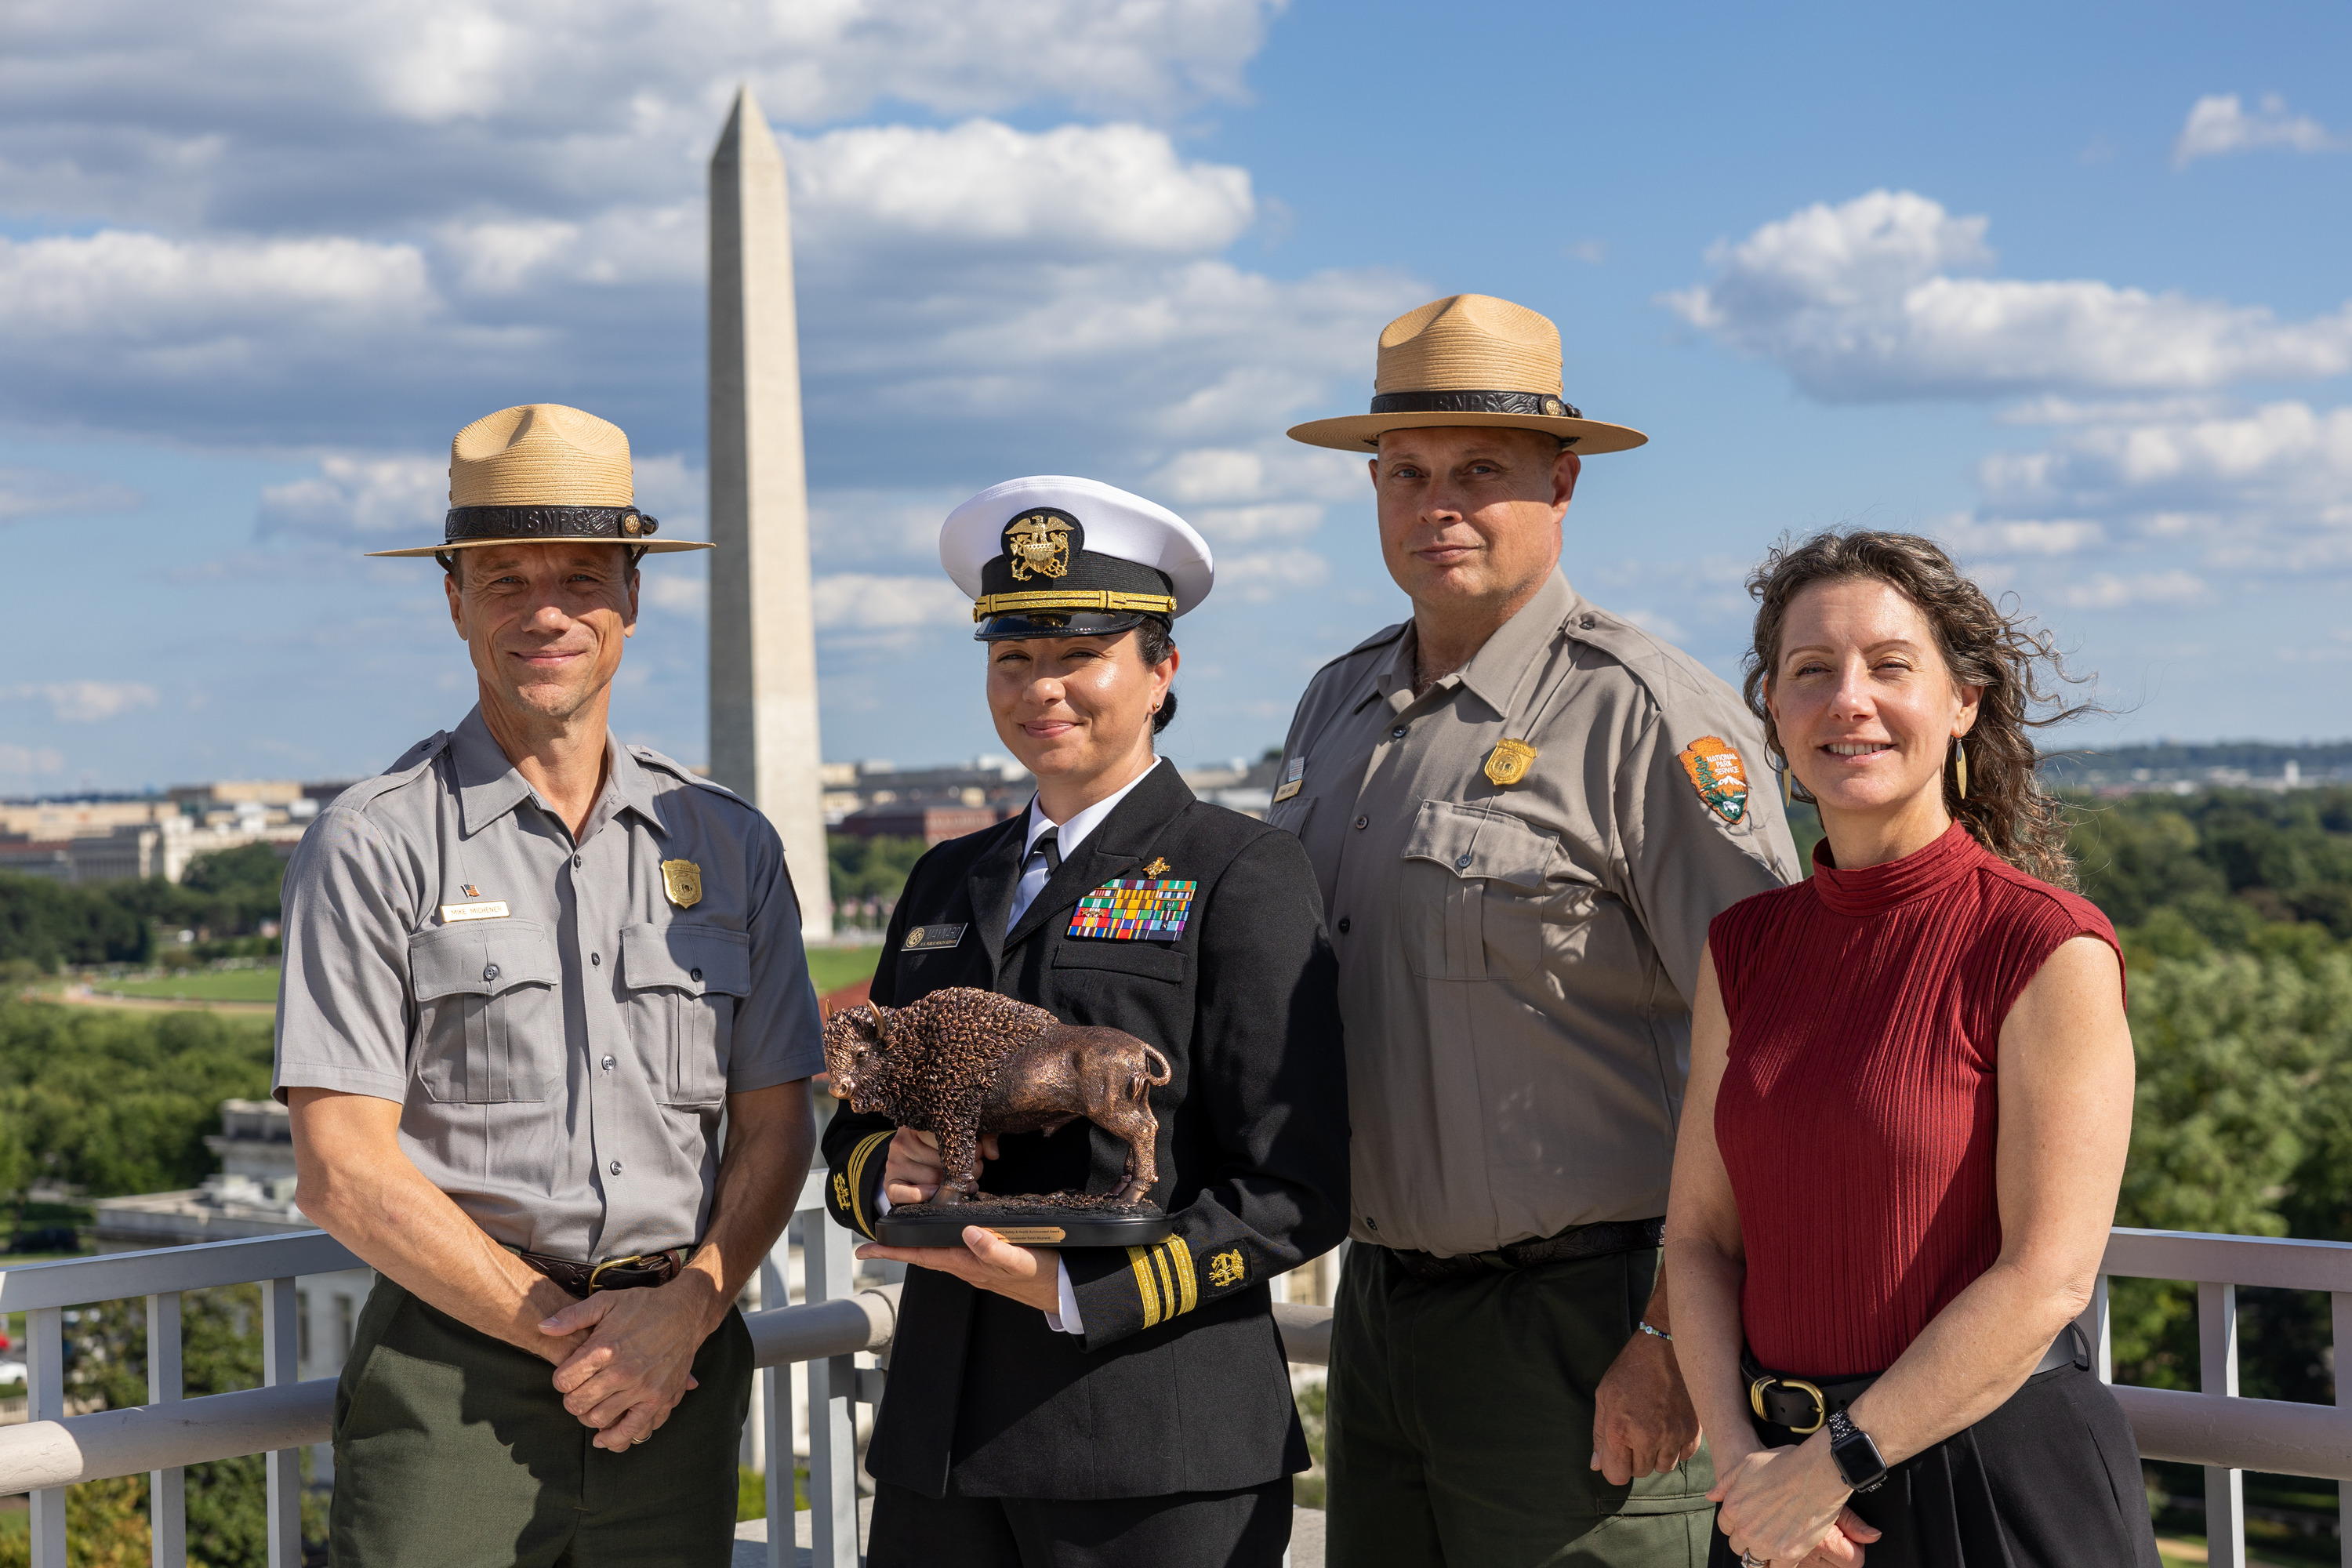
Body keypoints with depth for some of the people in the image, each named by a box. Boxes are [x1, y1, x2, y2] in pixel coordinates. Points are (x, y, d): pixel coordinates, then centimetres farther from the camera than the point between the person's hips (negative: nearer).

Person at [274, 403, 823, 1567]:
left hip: (681, 1375, 3)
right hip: (453, 1382, -3)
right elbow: (341, 1174, -6)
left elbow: (775, 1126, 10)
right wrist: (563, 1335, -8)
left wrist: (688, 1308, -7)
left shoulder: (729, 847, 10)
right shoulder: (373, 846, -2)